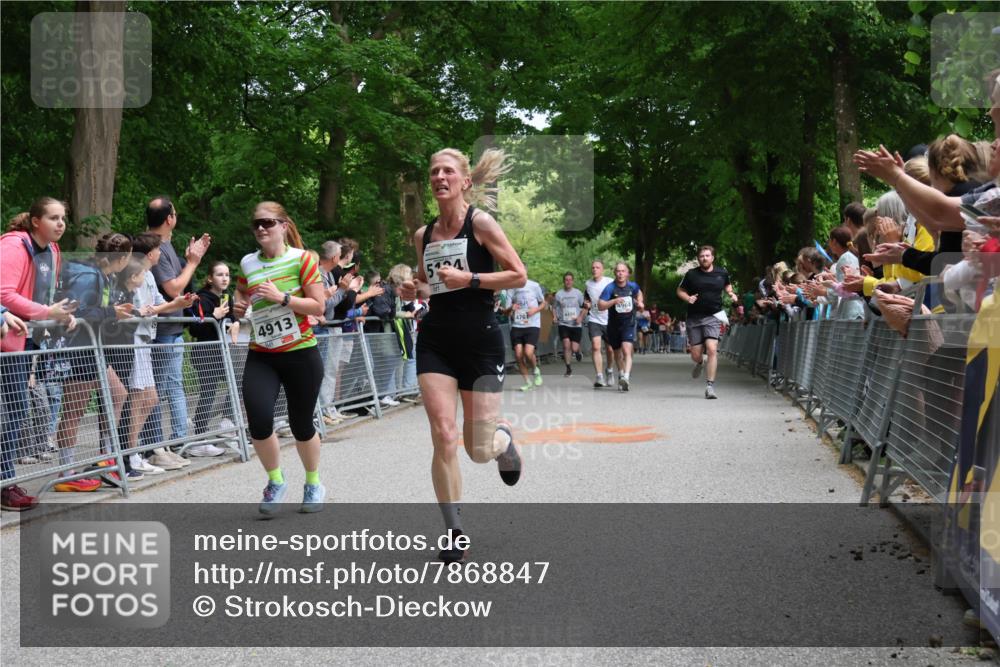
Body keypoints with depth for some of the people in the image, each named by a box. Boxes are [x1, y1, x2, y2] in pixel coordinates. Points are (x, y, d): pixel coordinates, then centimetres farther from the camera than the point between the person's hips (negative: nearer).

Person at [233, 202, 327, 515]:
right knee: (258, 420, -16)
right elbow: (241, 297, 21)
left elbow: (319, 306, -9)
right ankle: (275, 481, 11)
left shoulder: (301, 259, -5)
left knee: (301, 423, 6)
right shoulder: (247, 263, 7)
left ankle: (313, 484, 33)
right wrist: (238, 307, -2)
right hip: (261, 356, 3)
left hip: (300, 353, -3)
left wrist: (282, 297, -19)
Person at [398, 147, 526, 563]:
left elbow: (519, 276, -9)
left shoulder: (480, 223, -7)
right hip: (435, 341, 4)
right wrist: (414, 290, 1)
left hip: (480, 340, -3)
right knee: (443, 436, -11)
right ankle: (455, 534, 1)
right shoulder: (423, 235, 8)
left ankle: (503, 438, 38)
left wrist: (469, 279, -19)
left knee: (479, 451, 0)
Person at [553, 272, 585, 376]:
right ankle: (568, 368, 0)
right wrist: (555, 317, -6)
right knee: (566, 345, -13)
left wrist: (580, 317, -8)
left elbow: (584, 307, 8)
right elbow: (556, 308, 13)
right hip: (563, 324, 1)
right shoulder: (559, 294, 3)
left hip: (576, 325, -1)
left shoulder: (578, 293, 2)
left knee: (574, 348, -6)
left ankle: (577, 352, 32)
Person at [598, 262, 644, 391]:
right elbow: (600, 305, -18)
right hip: (614, 325, 1)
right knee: (617, 353, 15)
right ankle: (621, 375, 37)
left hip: (629, 324, 0)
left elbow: (639, 293, 26)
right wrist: (614, 301, -31)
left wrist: (640, 302, 8)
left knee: (627, 351, -20)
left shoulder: (632, 286, 0)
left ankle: (626, 377, -33)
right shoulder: (610, 288, -10)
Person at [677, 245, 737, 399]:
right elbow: (680, 290, 11)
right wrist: (688, 298, -9)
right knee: (696, 355, 4)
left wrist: (731, 294, 6)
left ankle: (710, 386, -13)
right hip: (694, 318, 1)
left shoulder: (722, 273, 5)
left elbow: (727, 285, 26)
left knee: (712, 349, -18)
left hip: (713, 317, -1)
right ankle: (700, 363, 44)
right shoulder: (691, 274, 1)